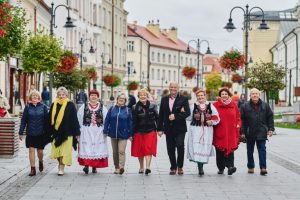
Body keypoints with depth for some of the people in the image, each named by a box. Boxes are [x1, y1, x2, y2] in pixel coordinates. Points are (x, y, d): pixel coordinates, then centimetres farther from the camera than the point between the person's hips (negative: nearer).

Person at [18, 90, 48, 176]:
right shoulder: (28, 107, 2)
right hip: (30, 133, 1)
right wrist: (21, 132, -1)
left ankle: (40, 162, 38)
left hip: (40, 133, -1)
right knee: (31, 150, 0)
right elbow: (23, 120, 2)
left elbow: (46, 120, 1)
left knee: (40, 151, 7)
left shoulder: (43, 107, 0)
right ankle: (33, 169, 7)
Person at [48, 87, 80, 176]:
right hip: (56, 132, 3)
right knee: (57, 151, 8)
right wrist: (50, 132, 8)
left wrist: (76, 132, -5)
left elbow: (74, 119, -4)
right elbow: (50, 119, 10)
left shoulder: (70, 105, -3)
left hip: (67, 132, -3)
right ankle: (60, 164, 30)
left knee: (64, 151, -4)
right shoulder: (54, 105, 6)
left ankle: (61, 168, 2)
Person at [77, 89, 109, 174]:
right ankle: (86, 165, -10)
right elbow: (79, 119, 4)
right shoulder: (84, 107, 4)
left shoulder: (102, 108, 4)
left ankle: (95, 166, 11)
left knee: (97, 148, 3)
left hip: (98, 132, 1)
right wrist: (79, 130, 0)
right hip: (86, 132, -1)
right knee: (86, 148, -8)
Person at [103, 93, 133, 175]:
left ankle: (121, 167, -21)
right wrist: (105, 131, 0)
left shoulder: (127, 110, 1)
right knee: (115, 152, 11)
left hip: (123, 134, -3)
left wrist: (130, 134, -2)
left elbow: (130, 122, 1)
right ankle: (116, 168, 20)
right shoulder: (112, 109, 5)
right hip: (113, 134, 3)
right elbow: (107, 120, 5)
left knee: (121, 151, -14)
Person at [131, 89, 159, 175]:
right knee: (139, 150, 7)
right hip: (139, 132, 1)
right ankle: (141, 167, 21)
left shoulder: (152, 106, 4)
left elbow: (157, 118, 7)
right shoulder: (135, 108, 1)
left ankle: (148, 166, -17)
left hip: (150, 131, -1)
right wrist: (131, 133, -3)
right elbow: (133, 122, -1)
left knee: (149, 149, -11)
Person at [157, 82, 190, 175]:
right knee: (170, 149, 6)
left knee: (180, 146, -13)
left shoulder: (183, 99, 1)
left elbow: (187, 112, -7)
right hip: (168, 128, 3)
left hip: (180, 128, -3)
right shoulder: (164, 99, 11)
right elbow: (161, 115, 10)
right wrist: (160, 128, 6)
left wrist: (176, 116, -17)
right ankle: (173, 167, 18)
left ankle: (180, 166, 5)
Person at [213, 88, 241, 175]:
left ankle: (230, 166, -18)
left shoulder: (234, 105, 10)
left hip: (231, 132, 1)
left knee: (230, 149, -10)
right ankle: (221, 168, 14)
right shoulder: (215, 105, 4)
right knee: (220, 151, 3)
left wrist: (238, 125, 2)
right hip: (219, 131, -1)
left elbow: (238, 117, 15)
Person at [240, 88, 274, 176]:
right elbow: (242, 120, -1)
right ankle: (250, 167, 22)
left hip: (261, 132, 0)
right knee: (250, 150, 10)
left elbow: (270, 117, 8)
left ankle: (263, 167, -5)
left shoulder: (265, 105, 4)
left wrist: (270, 129, 1)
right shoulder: (245, 106, -1)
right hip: (250, 132, 0)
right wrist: (242, 132, -5)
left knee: (262, 149, -5)